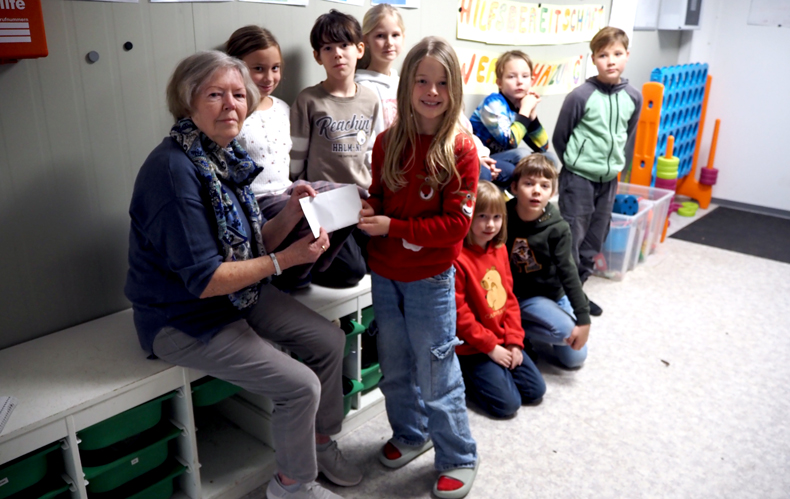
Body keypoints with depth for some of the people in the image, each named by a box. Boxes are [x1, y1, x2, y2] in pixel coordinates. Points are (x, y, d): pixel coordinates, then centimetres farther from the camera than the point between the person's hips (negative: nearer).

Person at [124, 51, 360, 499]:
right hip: (185, 318, -9)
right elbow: (205, 280, -27)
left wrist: (291, 213, -12)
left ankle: (320, 441, 30)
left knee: (330, 341, 8)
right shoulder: (174, 169, -26)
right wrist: (286, 259, -24)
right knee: (299, 385, -14)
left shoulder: (227, 155, 1)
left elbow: (253, 243, 4)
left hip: (241, 295, 9)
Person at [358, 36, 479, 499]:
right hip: (385, 274, 5)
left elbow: (456, 223, -17)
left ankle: (459, 458, 27)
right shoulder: (388, 141, 0)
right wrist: (366, 210, -11)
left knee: (436, 372, 6)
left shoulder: (460, 148, -14)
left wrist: (393, 227, -21)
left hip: (430, 279, -5)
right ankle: (411, 433, 43)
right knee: (395, 365, 20)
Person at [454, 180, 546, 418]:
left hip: (502, 343, 8)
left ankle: (489, 373, 23)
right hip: (473, 348, -7)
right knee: (507, 403, -9)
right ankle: (467, 377, 12)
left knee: (535, 390, 9)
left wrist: (514, 341, 0)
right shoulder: (458, 258, -23)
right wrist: (490, 347, -14)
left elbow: (509, 298, 8)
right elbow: (459, 313, -21)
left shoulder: (500, 249, 3)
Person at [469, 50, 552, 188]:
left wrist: (532, 113, -8)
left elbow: (542, 148, 2)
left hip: (497, 164, 8)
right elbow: (510, 142, -25)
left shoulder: (522, 106, 5)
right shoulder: (493, 103, -15)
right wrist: (525, 110, -16)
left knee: (549, 159, -1)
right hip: (476, 163, -8)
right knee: (522, 155, -28)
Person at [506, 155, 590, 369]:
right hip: (521, 296, -4)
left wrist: (583, 318, -15)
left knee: (575, 357, 7)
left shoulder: (557, 228, -15)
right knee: (565, 331, -26)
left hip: (554, 294, 4)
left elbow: (567, 271, -13)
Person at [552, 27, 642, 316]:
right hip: (578, 178, -5)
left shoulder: (633, 98, 2)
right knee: (572, 237, -3)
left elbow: (629, 137, 15)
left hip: (609, 181, 5)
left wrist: (618, 167, 11)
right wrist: (575, 163, 5)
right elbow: (560, 137, -3)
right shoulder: (580, 96, -13)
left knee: (595, 239, 12)